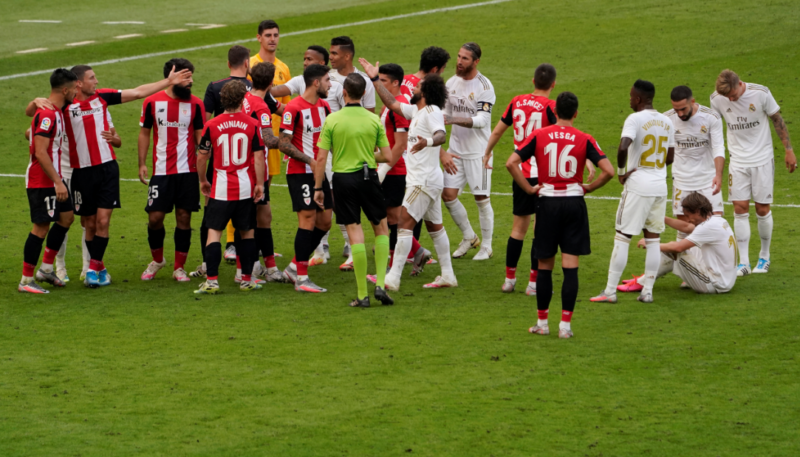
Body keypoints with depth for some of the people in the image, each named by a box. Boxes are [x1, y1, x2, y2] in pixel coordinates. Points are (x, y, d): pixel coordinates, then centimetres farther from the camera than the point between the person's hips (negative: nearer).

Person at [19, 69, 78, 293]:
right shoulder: (47, 115, -21)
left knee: (66, 217, 14)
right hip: (41, 181, -10)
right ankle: (26, 281, 0)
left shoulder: (55, 112, 10)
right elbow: (40, 152, -24)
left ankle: (46, 268, 21)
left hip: (52, 179, 10)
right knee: (41, 226, -6)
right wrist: (58, 182, -25)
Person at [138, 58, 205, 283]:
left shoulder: (196, 104, 1)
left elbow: (200, 137, 4)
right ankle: (157, 260, 24)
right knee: (155, 217, -1)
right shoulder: (152, 102, 0)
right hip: (161, 171, 0)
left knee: (184, 218, 2)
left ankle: (179, 267, 13)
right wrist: (142, 164, 1)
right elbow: (144, 133, 8)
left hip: (188, 171, 0)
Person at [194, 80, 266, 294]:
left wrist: (203, 180, 16)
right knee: (247, 232, 13)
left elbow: (201, 156, 1)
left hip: (220, 188, -1)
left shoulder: (212, 126, -5)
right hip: (246, 188, 1)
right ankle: (247, 279, 16)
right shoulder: (253, 125, -4)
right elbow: (258, 156, -4)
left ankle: (212, 280, -7)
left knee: (214, 232, 1)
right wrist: (259, 184, 3)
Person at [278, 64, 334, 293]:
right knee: (308, 220, -11)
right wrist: (310, 161, -21)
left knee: (324, 222, 6)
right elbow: (284, 144, -15)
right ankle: (301, 278, -5)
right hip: (299, 172, -8)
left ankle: (294, 267, 19)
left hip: (319, 171, 8)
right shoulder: (294, 108, -13)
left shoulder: (324, 106, 10)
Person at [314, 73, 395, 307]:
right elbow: (387, 156, -1)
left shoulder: (332, 120, -6)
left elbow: (321, 158, -6)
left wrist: (318, 187, 3)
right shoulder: (374, 120, -3)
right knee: (381, 228, 16)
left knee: (355, 234, 1)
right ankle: (380, 285, 5)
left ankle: (362, 295, 2)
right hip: (368, 176, 1)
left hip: (343, 178, -1)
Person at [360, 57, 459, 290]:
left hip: (424, 180, -10)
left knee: (405, 224, -12)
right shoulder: (417, 111, 14)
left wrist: (428, 142, -52)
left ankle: (393, 278, -16)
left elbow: (441, 135, -30)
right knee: (434, 226, 14)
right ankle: (448, 275, 20)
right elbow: (393, 104, 22)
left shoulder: (432, 112, -14)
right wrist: (375, 79, 20)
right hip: (429, 178, 10)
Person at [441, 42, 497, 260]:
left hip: (478, 151, -6)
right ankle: (469, 237, 23)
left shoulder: (484, 86, -15)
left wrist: (454, 120, -34)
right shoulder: (452, 83, 5)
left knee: (481, 199, 0)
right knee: (448, 195, 2)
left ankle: (486, 246, 15)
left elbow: (481, 120, -23)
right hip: (456, 150, 6)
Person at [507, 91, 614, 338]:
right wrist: (588, 188, 4)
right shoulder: (584, 139, -3)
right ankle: (565, 325, -1)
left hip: (548, 201, 1)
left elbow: (511, 163, -7)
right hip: (574, 202, -1)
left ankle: (542, 322, 16)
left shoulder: (539, 135, 0)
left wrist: (529, 189, 1)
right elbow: (608, 171, -10)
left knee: (545, 266, 11)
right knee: (570, 267, 1)